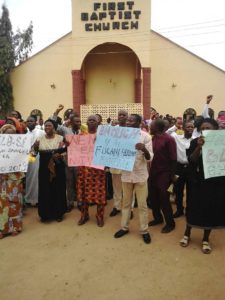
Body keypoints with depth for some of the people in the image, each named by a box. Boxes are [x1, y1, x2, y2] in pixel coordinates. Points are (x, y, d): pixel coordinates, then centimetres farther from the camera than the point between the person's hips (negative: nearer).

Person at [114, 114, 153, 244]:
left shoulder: (145, 136, -7)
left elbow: (149, 158, -11)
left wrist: (144, 149, -30)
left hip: (140, 175, -3)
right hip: (126, 174, 3)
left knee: (142, 204, 6)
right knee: (126, 202, 15)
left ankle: (144, 230, 21)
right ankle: (124, 227, 30)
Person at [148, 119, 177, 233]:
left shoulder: (169, 139, -11)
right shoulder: (153, 138, 7)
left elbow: (173, 158, -10)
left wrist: (172, 175, -9)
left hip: (164, 173, -6)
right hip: (153, 172, 6)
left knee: (164, 199, 0)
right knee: (153, 197, 13)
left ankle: (170, 223, 18)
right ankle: (158, 218, 33)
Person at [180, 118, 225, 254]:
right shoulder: (195, 142, -2)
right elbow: (191, 160, -12)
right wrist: (198, 147, -26)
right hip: (198, 181, 0)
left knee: (211, 210, 9)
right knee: (194, 208, 9)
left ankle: (206, 239, 28)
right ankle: (187, 234, 31)